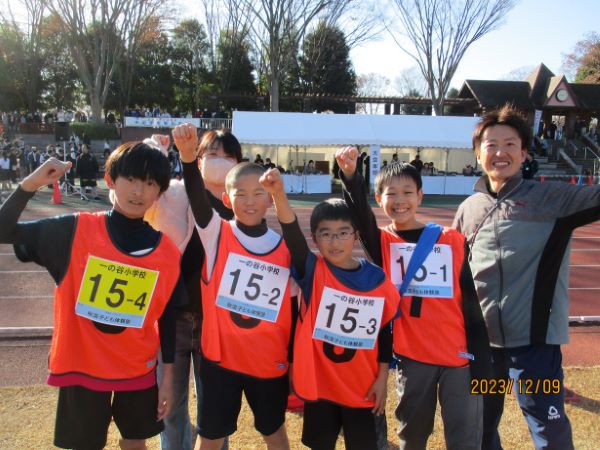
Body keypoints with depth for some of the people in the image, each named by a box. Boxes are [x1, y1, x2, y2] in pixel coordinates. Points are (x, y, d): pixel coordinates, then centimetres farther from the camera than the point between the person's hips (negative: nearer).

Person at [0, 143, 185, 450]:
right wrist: (30, 184, -21)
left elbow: (167, 318, -1)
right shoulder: (74, 231, -12)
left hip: (138, 370, 2)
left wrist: (168, 376, 3)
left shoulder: (167, 251, -8)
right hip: (81, 366, -1)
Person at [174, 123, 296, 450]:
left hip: (269, 361, 1)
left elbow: (293, 309, 4)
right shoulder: (216, 234, -7)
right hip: (220, 357, -1)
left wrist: (294, 361, 7)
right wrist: (188, 157, -45)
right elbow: (197, 199, -27)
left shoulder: (285, 249, -3)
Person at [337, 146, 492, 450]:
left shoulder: (453, 241, 0)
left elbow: (472, 306, 1)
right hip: (412, 355, 1)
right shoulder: (381, 243, 1)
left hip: (458, 355, 0)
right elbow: (359, 214, -21)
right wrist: (350, 176, -40)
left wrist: (481, 363, -1)